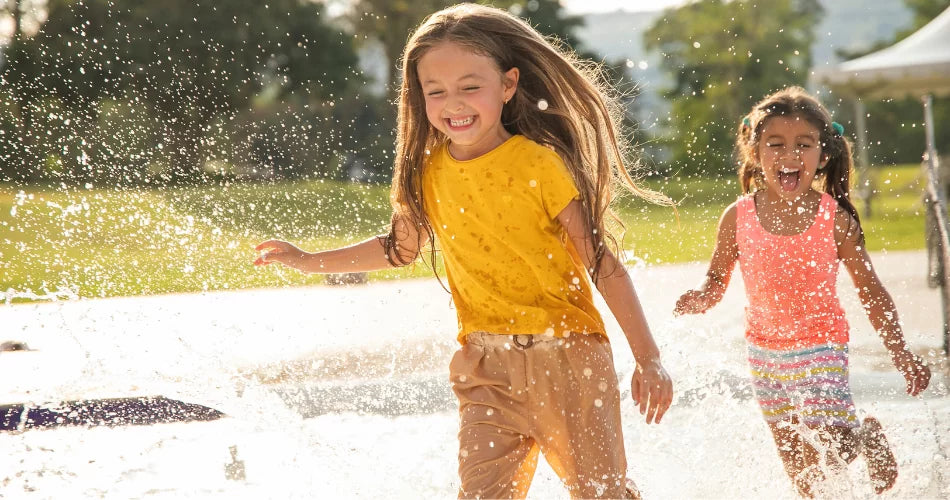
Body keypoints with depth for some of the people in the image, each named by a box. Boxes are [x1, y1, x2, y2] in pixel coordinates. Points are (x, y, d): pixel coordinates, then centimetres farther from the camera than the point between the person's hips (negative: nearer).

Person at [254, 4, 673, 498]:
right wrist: (309, 261, 21)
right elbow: (401, 248, 22)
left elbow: (603, 263, -9)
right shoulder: (428, 171, 2)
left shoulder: (540, 164, -11)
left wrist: (648, 358, -12)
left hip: (567, 355, -4)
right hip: (485, 366, 4)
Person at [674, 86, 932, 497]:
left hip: (821, 347, -3)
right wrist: (701, 298, -21)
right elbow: (717, 279, 3)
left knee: (821, 460, -15)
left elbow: (871, 292, -5)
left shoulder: (835, 219, -13)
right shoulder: (739, 217, -9)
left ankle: (868, 435, 17)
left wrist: (901, 356, -6)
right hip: (764, 352, 3)